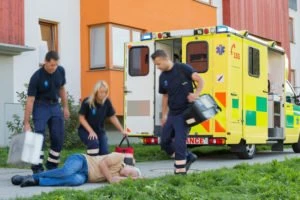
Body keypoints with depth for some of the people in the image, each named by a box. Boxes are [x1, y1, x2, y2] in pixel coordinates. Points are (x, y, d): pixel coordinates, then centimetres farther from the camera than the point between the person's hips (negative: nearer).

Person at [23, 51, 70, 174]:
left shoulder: (60, 71, -7)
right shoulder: (36, 77, -22)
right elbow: (30, 100, -21)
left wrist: (65, 107, 10)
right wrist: (26, 123, -22)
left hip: (55, 105, 5)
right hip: (40, 106, -5)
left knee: (58, 137, 1)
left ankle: (52, 165, 13)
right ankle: (37, 167, -11)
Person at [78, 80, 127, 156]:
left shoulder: (107, 102, -8)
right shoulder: (87, 102, -19)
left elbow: (113, 117, 3)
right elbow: (81, 118, -14)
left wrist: (122, 130, 0)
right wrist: (91, 131, -23)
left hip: (100, 131, 4)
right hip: (85, 130, -4)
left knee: (104, 153, -10)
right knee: (94, 143, -33)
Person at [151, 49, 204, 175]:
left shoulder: (182, 68, -10)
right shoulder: (163, 77, 9)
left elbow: (200, 80, -13)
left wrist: (196, 94, -30)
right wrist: (164, 115, 16)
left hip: (184, 113, -7)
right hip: (172, 114, 8)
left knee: (179, 142, -12)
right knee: (164, 142, 11)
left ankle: (180, 170, -3)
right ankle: (187, 157, 27)